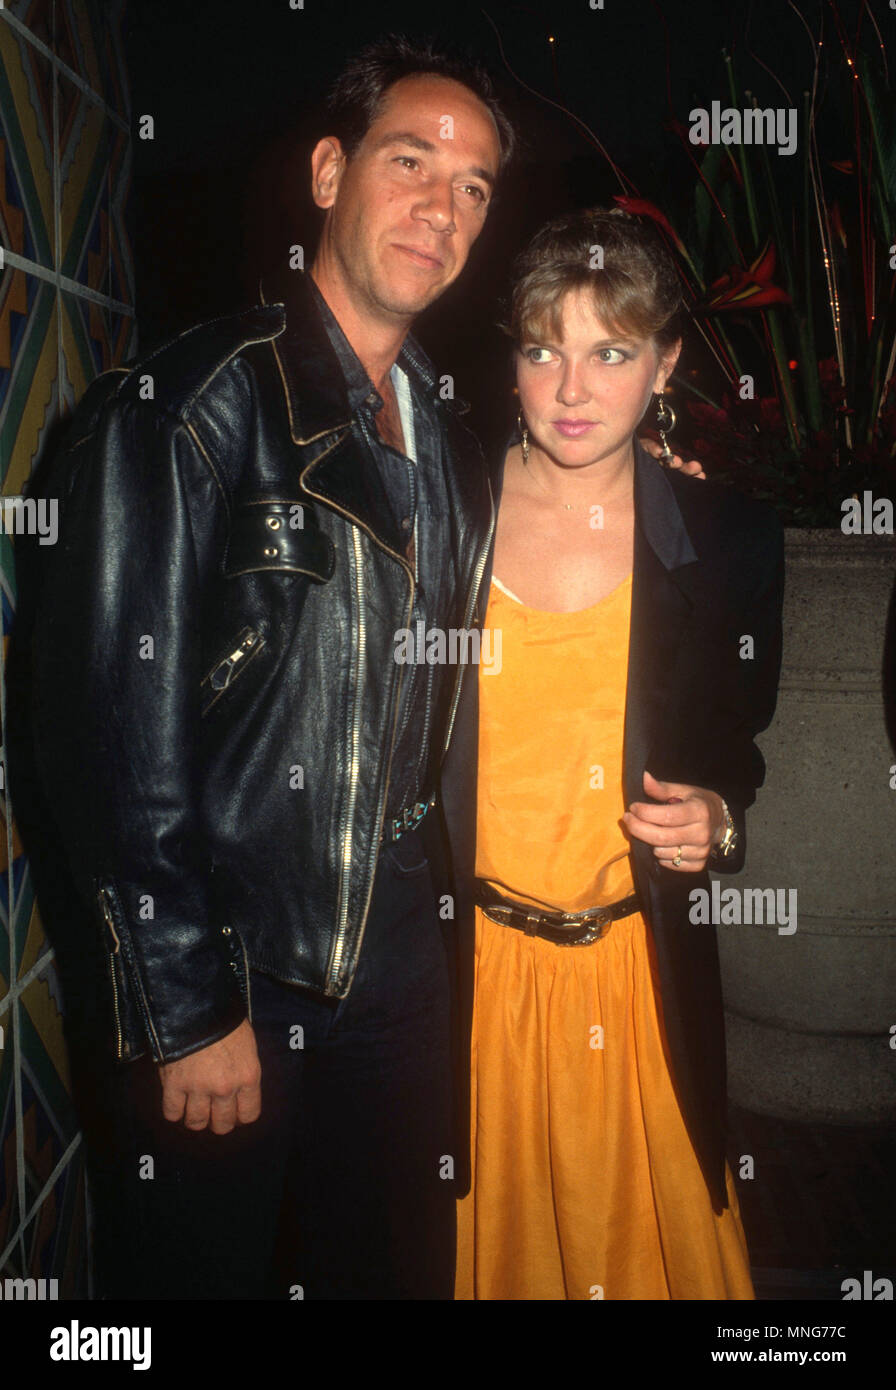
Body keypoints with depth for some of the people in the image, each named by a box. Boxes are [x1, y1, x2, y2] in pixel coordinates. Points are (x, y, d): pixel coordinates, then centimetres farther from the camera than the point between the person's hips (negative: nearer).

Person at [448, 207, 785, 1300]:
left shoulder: (728, 537, -3)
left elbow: (750, 753, 9)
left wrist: (718, 822, -11)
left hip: (643, 973, 0)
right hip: (468, 970, 0)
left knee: (646, 1232, 15)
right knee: (495, 1231, 16)